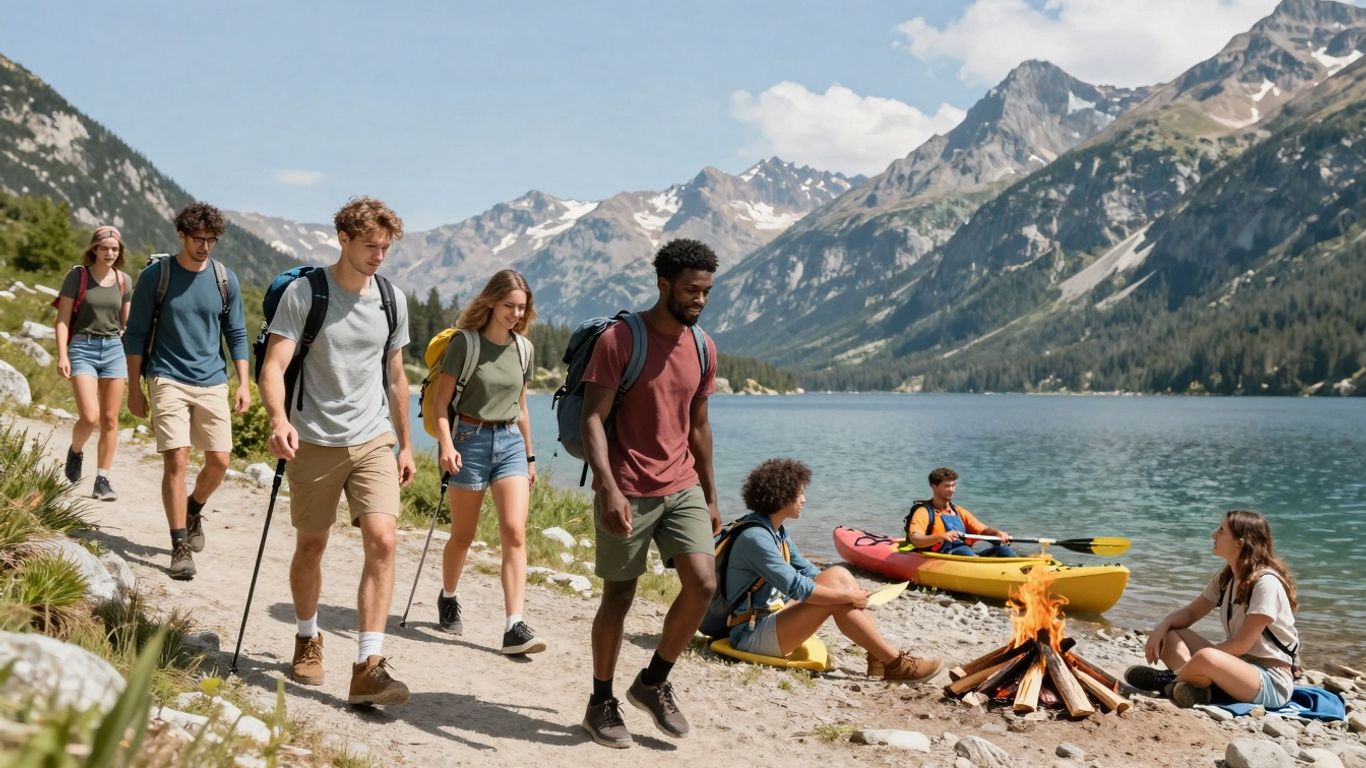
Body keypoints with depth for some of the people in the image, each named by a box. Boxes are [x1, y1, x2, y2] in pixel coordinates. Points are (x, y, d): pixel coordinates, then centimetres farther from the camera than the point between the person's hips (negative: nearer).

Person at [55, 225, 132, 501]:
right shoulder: (77, 276, -2)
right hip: (82, 347, -3)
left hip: (114, 349, 4)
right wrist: (62, 355, -13)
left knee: (110, 419, 2)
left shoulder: (123, 281, 8)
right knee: (89, 417, -15)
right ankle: (75, 452, 18)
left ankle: (102, 481, 9)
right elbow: (63, 320, -3)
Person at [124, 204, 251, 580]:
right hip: (168, 380, -3)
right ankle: (180, 547, -2)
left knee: (219, 461, 2)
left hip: (212, 383, 3)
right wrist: (135, 388, -2)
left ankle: (193, 511, 33)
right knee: (176, 460, -10)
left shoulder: (225, 279, 4)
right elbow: (135, 334, 1)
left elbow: (236, 334, 10)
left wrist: (243, 384, 2)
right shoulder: (155, 275, -3)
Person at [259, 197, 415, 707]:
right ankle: (307, 641, 35)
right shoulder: (305, 292, -6)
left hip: (374, 441, 3)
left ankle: (369, 667, -12)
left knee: (382, 540, -14)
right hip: (315, 441, -2)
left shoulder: (392, 300, 7)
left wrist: (405, 444, 18)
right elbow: (273, 366, -13)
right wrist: (279, 420, -32)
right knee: (311, 546, 10)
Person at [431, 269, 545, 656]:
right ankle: (448, 599, 36)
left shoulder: (523, 348, 9)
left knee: (515, 532, -10)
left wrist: (530, 456, 20)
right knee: (463, 535, 8)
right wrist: (446, 444, -21)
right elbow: (442, 400, -8)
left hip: (511, 441, 4)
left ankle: (515, 627, -14)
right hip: (470, 438, -3)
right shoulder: (465, 343, -6)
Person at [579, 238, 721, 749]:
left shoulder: (703, 347, 8)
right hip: (627, 493, -5)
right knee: (618, 599, 3)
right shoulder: (619, 340, -11)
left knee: (702, 583, -9)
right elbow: (592, 419, -15)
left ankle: (654, 682, 13)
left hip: (682, 488, 5)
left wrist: (710, 496, 16)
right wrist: (608, 488, -27)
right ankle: (601, 704, 22)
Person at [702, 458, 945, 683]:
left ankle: (879, 655, -6)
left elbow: (806, 570, 12)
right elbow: (796, 588, -27)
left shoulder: (777, 531, 10)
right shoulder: (754, 537, -22)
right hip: (752, 634, -10)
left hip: (773, 616, 10)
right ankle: (895, 663, -16)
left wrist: (851, 591, -2)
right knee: (837, 594, -23)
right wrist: (848, 596, -19)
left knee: (838, 574, -2)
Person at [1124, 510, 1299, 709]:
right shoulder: (1226, 577, 9)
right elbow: (1190, 612, 11)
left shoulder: (1266, 583, -18)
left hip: (1273, 682, -9)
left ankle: (1169, 680, -7)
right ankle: (1197, 685, -25)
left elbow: (1242, 644, -19)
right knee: (1167, 635, -2)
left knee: (1206, 659, -37)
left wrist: (1193, 660, -16)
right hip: (1238, 666, 9)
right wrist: (1162, 627, -10)